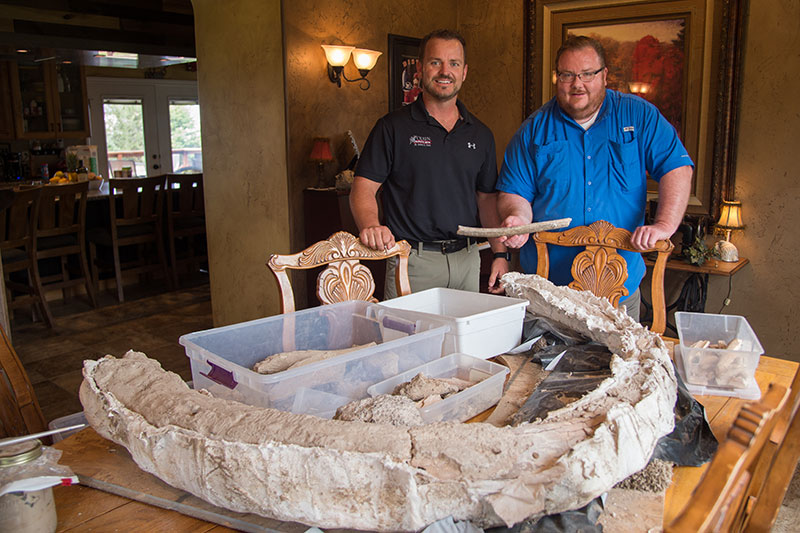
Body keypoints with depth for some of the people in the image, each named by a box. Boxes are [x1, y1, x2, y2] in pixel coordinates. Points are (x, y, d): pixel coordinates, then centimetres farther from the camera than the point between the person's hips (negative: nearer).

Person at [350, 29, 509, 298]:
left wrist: (500, 253, 5)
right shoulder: (393, 127, -3)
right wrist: (370, 225, -28)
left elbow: (487, 197, 14)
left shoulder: (480, 134, 10)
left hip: (467, 259, 4)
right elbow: (363, 188, -8)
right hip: (412, 262, -4)